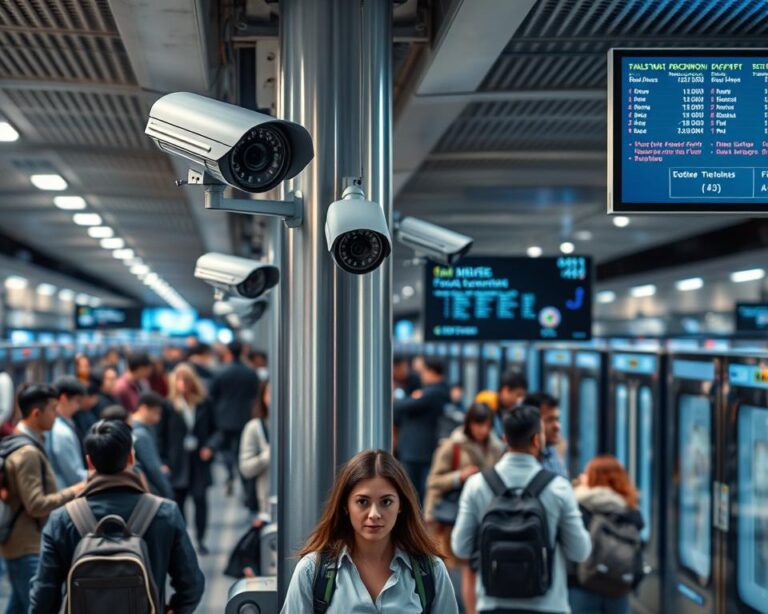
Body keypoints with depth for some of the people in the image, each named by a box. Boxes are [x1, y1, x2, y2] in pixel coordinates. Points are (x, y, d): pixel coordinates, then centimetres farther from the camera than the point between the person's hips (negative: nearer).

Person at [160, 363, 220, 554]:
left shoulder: (204, 404, 3)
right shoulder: (169, 406, -3)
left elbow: (214, 429, 11)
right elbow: (162, 435, 1)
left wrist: (210, 446, -7)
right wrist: (164, 461, -3)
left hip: (199, 460, 1)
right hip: (177, 461, -1)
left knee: (200, 499, -4)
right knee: (178, 499, 4)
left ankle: (201, 540, 6)